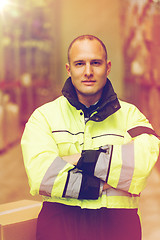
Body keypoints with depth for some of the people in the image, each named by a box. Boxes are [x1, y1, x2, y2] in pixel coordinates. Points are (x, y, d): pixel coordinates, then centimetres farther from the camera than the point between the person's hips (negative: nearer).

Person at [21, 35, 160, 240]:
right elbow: (40, 174, -9)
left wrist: (80, 159, -10)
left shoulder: (130, 114, 11)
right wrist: (105, 185, -8)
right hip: (61, 223, 0)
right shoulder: (44, 116, 8)